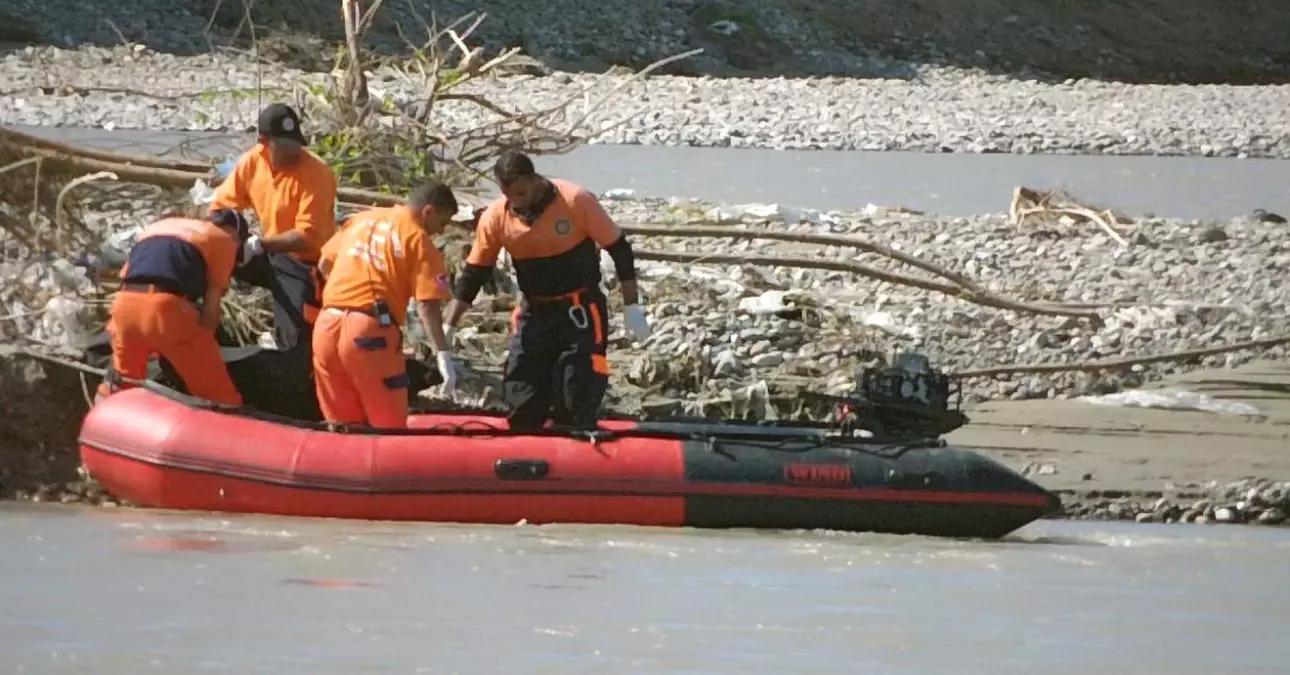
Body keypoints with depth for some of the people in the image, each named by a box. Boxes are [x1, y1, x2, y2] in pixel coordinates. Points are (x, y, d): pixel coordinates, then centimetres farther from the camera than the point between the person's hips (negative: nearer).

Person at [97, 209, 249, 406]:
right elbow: (211, 307, 11)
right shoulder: (223, 239, 16)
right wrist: (198, 355, 20)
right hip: (167, 307, -6)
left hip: (125, 304, 6)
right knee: (220, 397, 6)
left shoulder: (157, 227, 33)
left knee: (120, 389, 27)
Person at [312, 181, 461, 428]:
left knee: (343, 425, 13)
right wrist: (442, 354, -15)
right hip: (370, 330, -6)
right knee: (389, 426, 0)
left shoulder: (361, 219, 18)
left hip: (327, 326, 6)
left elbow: (324, 264, 26)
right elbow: (427, 305, -11)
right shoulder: (419, 239, 0)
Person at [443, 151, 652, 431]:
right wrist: (448, 328, -5)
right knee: (521, 398, -2)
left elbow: (619, 250, -8)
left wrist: (632, 307, -8)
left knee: (577, 397, -9)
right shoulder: (495, 218, -9)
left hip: (580, 311, -3)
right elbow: (473, 274, 0)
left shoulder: (577, 202, -18)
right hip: (534, 313, 3)